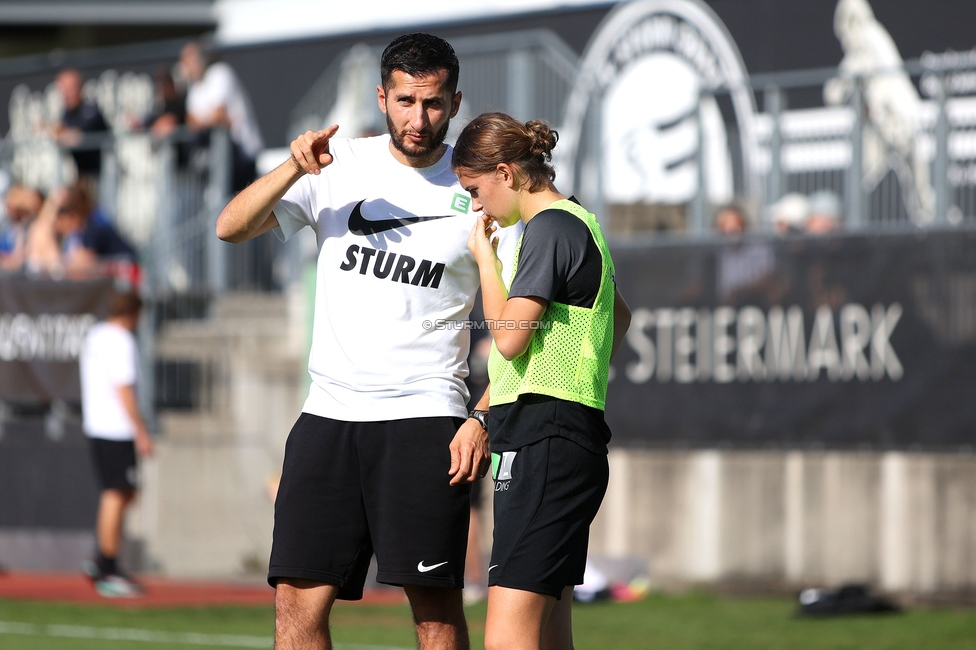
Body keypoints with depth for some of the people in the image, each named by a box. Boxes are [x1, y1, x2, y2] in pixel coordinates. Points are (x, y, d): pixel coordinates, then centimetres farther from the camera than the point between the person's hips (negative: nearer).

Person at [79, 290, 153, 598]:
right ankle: (108, 573, -2)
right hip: (117, 431, -9)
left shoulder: (94, 336, 15)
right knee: (116, 495, -4)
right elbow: (123, 390, -18)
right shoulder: (120, 341, -14)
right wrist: (141, 433, -16)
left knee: (124, 493, 16)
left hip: (96, 427, 9)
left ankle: (100, 562, 13)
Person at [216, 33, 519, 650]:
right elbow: (232, 226, 2)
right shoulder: (340, 165, 8)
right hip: (329, 413, 3)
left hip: (424, 417, -3)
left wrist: (484, 419, -9)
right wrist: (295, 168, -15)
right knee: (298, 599, -2)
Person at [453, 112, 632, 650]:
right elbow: (619, 317, 38)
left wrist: (484, 256, -6)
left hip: (545, 443, -11)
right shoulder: (576, 222, 21)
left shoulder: (550, 228, -11)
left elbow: (509, 337, -17)